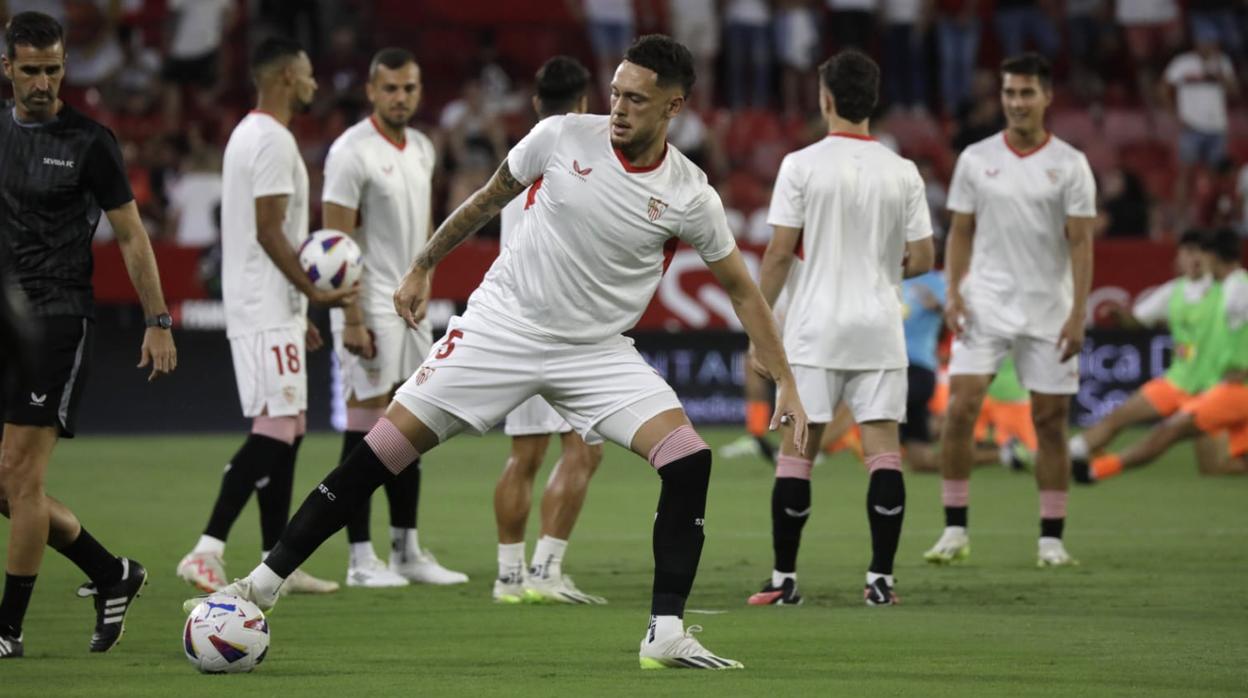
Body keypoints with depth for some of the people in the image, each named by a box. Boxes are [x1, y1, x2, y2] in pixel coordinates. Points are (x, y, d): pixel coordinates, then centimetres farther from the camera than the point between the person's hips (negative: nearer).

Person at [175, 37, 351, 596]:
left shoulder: (250, 134, 19)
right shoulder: (274, 140, -14)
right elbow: (269, 230, -20)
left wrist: (298, 310, 24)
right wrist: (314, 292, -16)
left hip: (265, 309, 11)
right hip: (268, 314, -11)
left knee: (285, 430, 11)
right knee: (276, 430, -14)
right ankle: (208, 550, -19)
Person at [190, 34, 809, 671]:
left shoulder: (689, 197, -9)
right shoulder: (563, 136, -9)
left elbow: (741, 289, 3)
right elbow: (488, 200, 9)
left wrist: (786, 384, -1)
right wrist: (423, 267, 16)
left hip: (598, 350, 1)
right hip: (503, 324, -1)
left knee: (688, 461, -18)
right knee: (384, 447, -8)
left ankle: (666, 635, -10)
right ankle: (264, 584, 1)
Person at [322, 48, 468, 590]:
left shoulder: (422, 150, 12)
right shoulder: (352, 153, -12)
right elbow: (337, 241, -16)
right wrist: (352, 320, -20)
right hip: (371, 310, -8)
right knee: (366, 424, -6)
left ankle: (408, 551, 15)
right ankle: (361, 559, -3)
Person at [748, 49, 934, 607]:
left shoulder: (801, 165, -7)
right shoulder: (902, 172, 2)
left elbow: (779, 253, -7)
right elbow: (922, 259, 4)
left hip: (814, 332, -2)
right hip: (879, 330, 2)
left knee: (796, 451, 3)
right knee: (883, 449, 2)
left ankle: (784, 579, 4)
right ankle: (881, 578, -3)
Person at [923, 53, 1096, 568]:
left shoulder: (1070, 165, 0)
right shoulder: (975, 159, 4)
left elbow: (1080, 242, -3)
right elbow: (960, 232, 9)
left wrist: (1078, 313, -11)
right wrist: (953, 293, -4)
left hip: (1048, 312, -1)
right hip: (986, 305, 1)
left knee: (1050, 421, 1)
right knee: (961, 408, -12)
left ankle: (1052, 539, 10)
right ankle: (955, 530, -5)